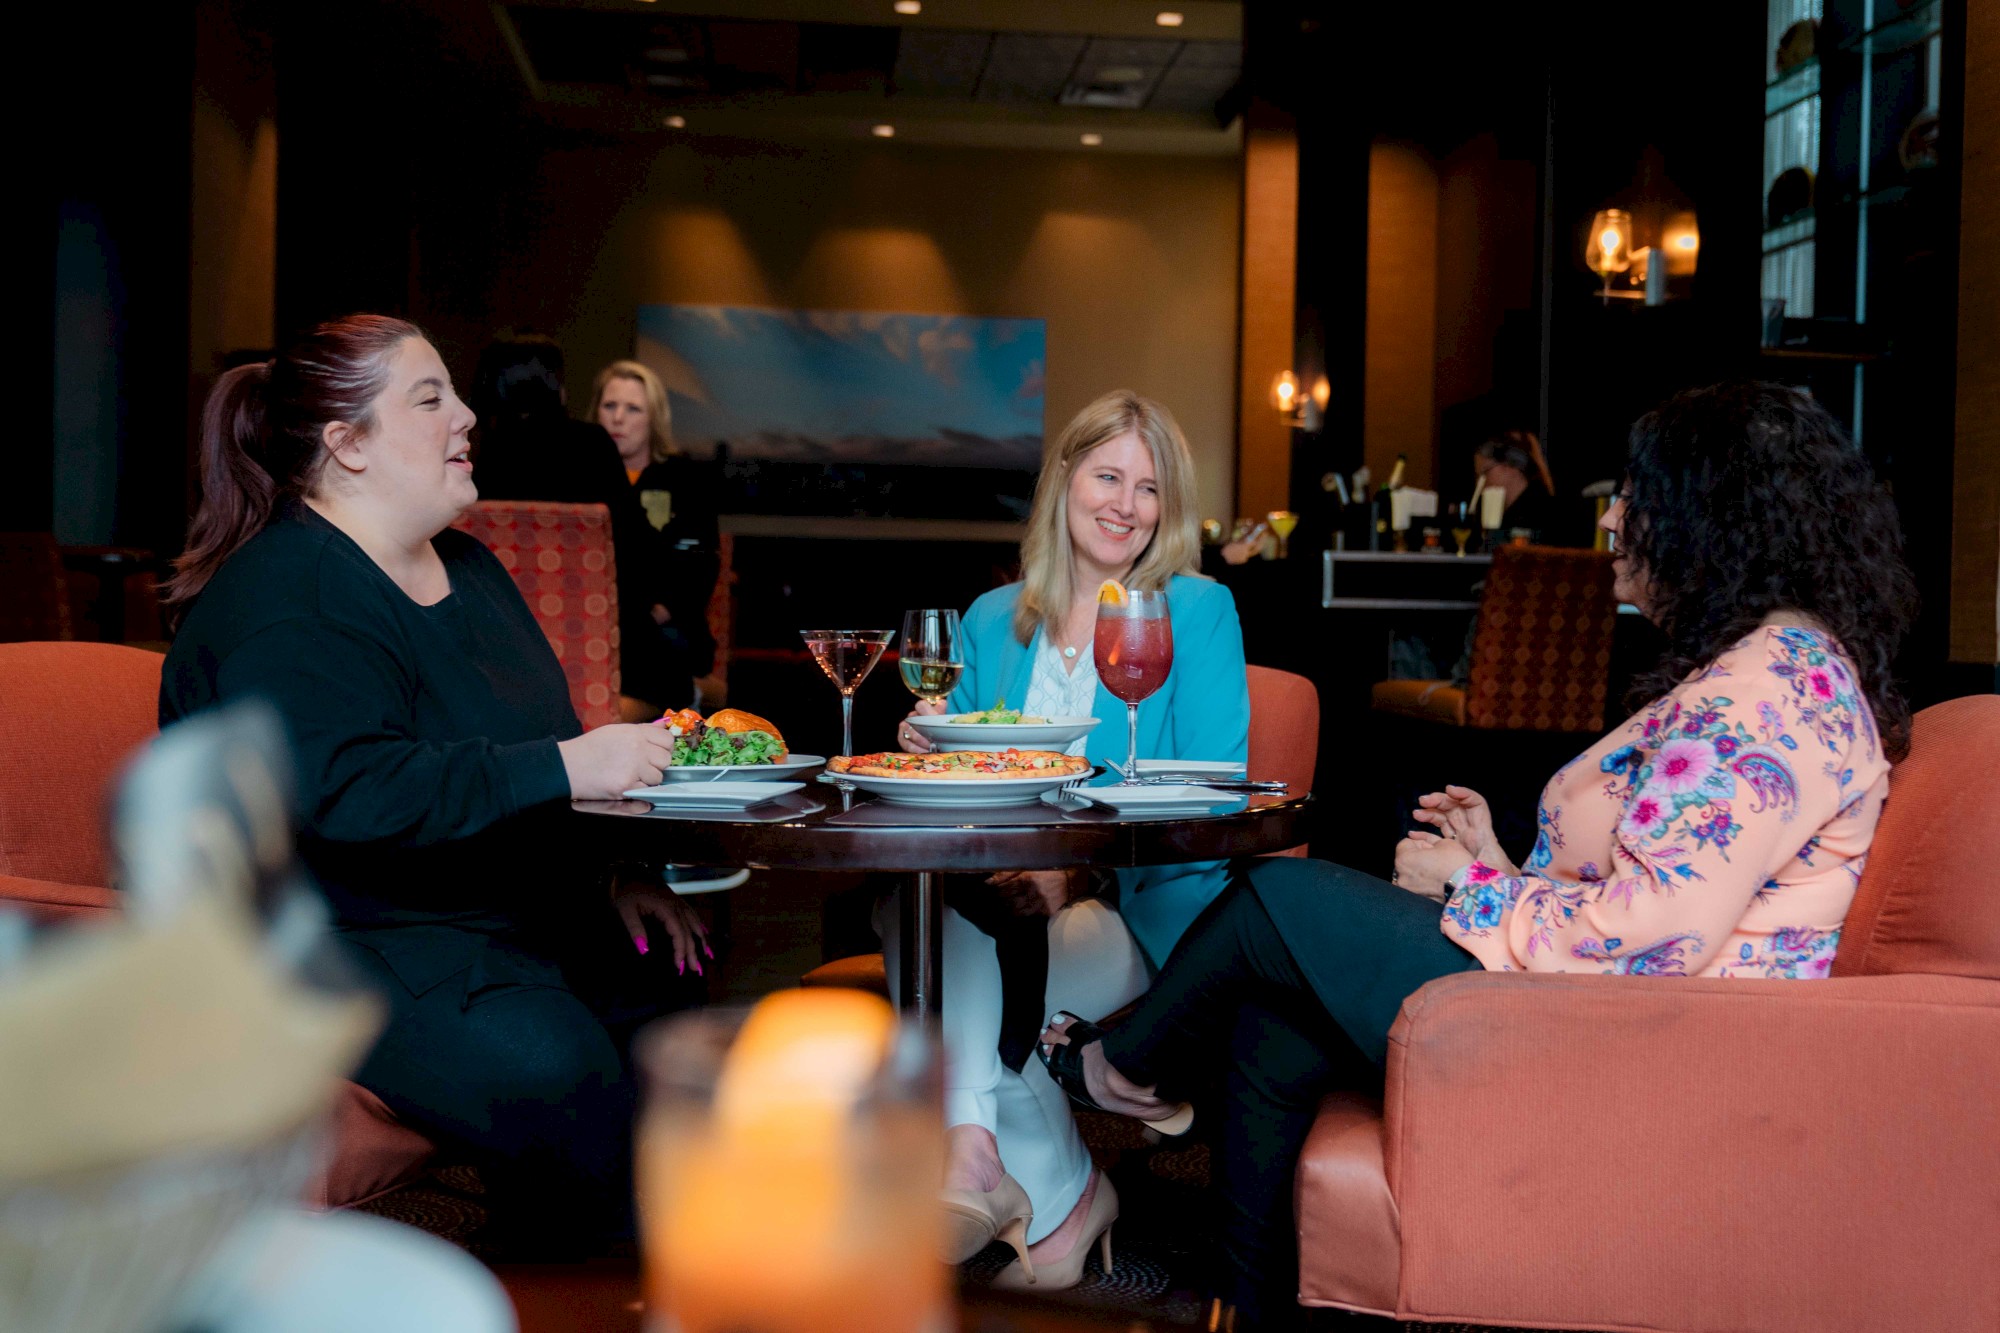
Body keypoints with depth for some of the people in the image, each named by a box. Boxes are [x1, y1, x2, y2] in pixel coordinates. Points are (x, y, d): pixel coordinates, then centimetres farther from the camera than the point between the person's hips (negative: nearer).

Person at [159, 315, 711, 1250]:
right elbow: (343, 789, -29)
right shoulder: (281, 601, -14)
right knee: (554, 1069, -34)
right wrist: (564, 767, -31)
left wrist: (611, 876, 7)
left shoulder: (468, 568, 16)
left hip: (511, 920, 9)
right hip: (343, 950, -9)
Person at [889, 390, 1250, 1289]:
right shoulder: (993, 620, 16)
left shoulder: (1198, 612, 3)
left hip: (1137, 910, -4)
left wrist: (1081, 862, -23)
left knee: (961, 977, -30)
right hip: (995, 901, 5)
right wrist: (929, 747, -8)